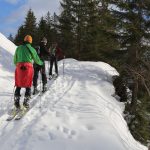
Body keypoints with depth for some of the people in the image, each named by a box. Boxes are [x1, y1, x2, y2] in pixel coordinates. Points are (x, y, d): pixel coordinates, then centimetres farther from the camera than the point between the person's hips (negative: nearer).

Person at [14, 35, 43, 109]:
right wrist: (41, 63, 32)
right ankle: (26, 102, 3)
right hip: (28, 67, -3)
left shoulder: (18, 48, 13)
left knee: (18, 85, 11)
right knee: (28, 86, 7)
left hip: (19, 67, 3)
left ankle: (16, 101, 7)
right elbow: (37, 60, 11)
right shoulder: (31, 49, 3)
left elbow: (15, 60, 19)